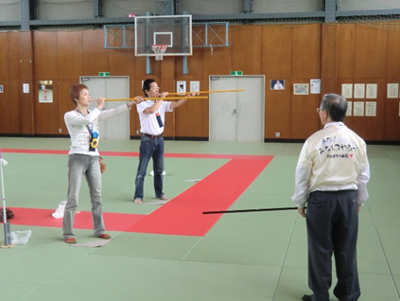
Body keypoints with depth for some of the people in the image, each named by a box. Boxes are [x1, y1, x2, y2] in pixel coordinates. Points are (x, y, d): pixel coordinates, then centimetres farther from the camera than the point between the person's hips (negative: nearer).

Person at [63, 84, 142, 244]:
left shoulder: (94, 114, 12)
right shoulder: (69, 115, -5)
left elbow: (112, 112, -2)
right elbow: (87, 119, -24)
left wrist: (130, 103, -14)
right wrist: (99, 106, -10)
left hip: (93, 158, 6)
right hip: (78, 158, -6)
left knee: (97, 195, 10)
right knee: (73, 197, -3)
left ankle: (99, 230, 22)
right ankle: (68, 233, 7)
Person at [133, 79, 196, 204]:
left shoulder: (162, 104, 7)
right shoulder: (142, 105, -9)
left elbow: (176, 104, -3)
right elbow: (151, 110, -28)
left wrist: (188, 96, -17)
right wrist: (161, 98, -19)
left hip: (159, 139, 6)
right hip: (147, 140, -6)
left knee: (159, 169, 15)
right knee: (142, 170, -3)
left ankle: (159, 193, 28)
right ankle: (138, 196, 5)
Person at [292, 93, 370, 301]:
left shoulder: (314, 140, -11)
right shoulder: (357, 140, -2)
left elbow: (302, 175, -5)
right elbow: (363, 175, 5)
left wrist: (300, 201, 7)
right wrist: (359, 201, 18)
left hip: (320, 199, -3)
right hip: (347, 199, 3)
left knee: (320, 249, 9)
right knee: (346, 249, 14)